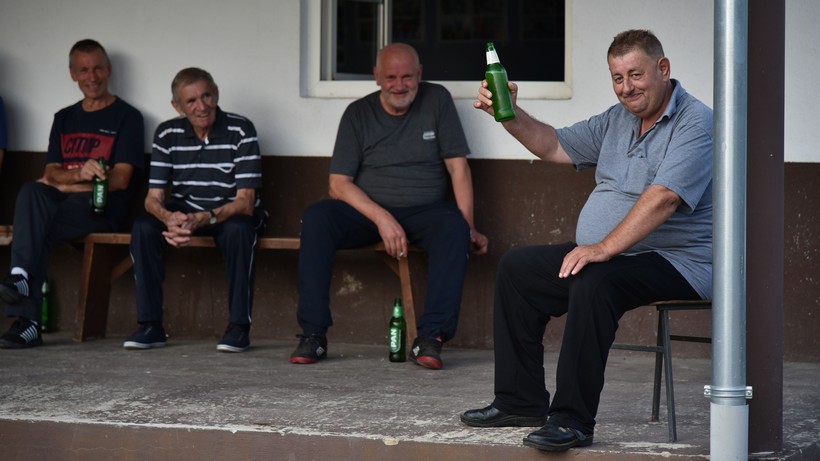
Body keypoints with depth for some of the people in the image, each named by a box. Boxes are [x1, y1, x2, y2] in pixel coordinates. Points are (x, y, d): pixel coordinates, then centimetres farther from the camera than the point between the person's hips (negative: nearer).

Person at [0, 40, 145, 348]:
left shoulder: (127, 117, 6)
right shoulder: (64, 119, 23)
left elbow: (120, 180, -3)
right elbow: (51, 172, 11)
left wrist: (67, 184, -7)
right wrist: (80, 174, -12)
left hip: (103, 209, -4)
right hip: (60, 205, 4)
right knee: (31, 190, -33)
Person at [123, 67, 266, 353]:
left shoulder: (241, 131, -15)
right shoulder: (167, 134, -4)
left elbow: (245, 201, -20)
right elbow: (153, 198, -8)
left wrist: (204, 219, -38)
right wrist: (170, 219, -33)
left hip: (231, 213, -3)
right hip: (184, 213, 3)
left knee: (238, 229, -37)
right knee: (143, 227, -25)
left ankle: (239, 326, -27)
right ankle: (150, 326, -20)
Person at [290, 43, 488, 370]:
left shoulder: (436, 101, 2)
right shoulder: (358, 113, 2)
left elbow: (458, 167, 0)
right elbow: (338, 183, -4)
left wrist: (468, 227, -12)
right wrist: (381, 218, -20)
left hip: (423, 211, 0)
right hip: (367, 210, 0)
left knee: (455, 226, -34)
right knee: (315, 218, -29)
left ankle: (431, 337, -37)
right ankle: (313, 335, -28)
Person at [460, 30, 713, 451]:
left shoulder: (695, 124, -15)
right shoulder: (617, 119, 15)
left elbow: (663, 198, -27)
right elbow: (555, 146, 23)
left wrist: (605, 248, -34)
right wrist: (509, 114, 5)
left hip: (676, 262, -10)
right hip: (608, 254, 10)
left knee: (594, 282, -36)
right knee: (517, 268, 8)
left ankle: (572, 420, -32)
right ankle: (521, 401, 10)